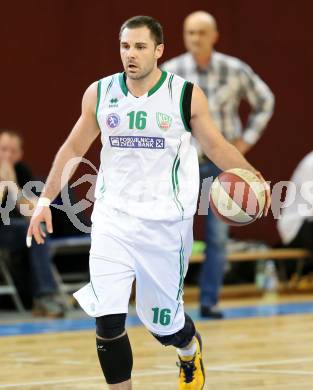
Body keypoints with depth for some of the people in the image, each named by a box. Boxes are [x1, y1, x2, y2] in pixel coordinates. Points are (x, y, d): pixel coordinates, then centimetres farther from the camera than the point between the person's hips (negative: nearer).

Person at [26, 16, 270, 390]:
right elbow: (72, 148, 11)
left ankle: (190, 350, 46)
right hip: (113, 219, 1)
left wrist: (251, 177, -14)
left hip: (165, 222, -1)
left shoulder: (186, 95, -6)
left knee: (162, 320, 9)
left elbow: (216, 146, 3)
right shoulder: (99, 94, 0)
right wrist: (46, 199, 5)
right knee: (107, 322, -13)